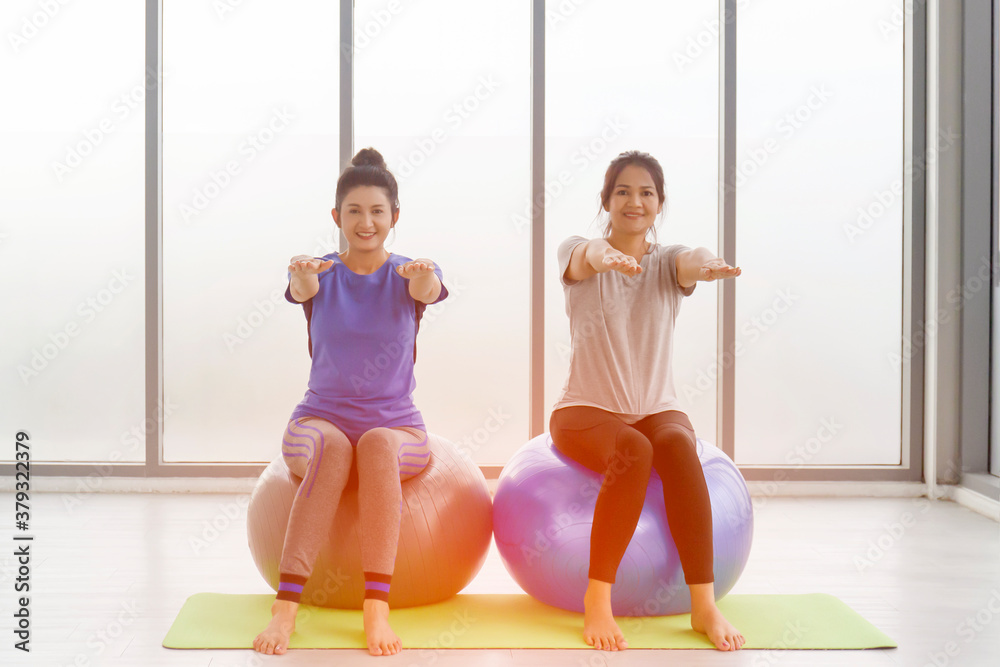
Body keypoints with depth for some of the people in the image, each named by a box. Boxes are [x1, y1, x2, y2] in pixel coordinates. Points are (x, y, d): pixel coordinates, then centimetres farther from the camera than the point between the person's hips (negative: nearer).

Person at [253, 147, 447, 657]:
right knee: (332, 448, -35)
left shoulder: (407, 275, 2)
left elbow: (427, 290, -23)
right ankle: (285, 607, -40)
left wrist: (423, 276, -48)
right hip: (320, 419, 0)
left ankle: (377, 607, -39)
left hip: (397, 426, 0)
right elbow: (304, 288, -22)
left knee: (378, 445, -35)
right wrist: (302, 276, -47)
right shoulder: (320, 273, 3)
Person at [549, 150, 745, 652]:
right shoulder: (578, 253, -1)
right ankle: (597, 600, -28)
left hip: (657, 409, 2)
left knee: (678, 446, -33)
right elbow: (584, 256, -28)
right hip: (586, 411, -2)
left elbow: (689, 262, -22)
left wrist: (704, 264, -48)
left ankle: (703, 604, -32)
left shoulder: (667, 260, 4)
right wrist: (602, 256, -54)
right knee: (633, 451, -35)